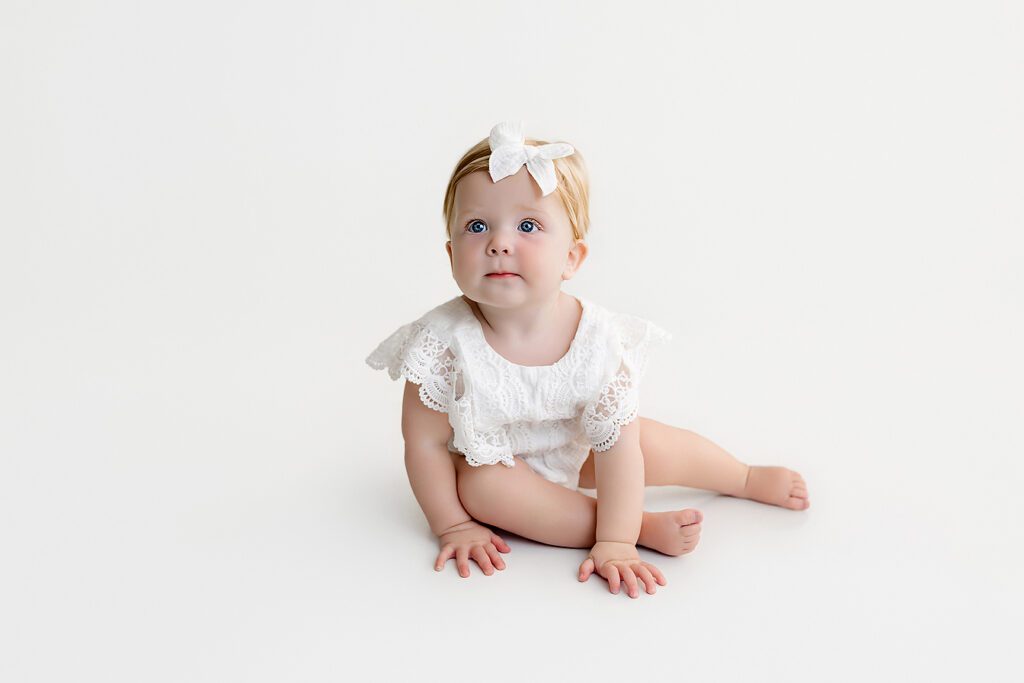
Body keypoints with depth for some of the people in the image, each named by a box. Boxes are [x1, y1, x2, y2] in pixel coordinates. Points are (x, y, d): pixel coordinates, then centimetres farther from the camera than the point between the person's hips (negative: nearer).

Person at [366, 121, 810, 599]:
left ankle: (746, 478, 33)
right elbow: (425, 442, -21)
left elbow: (615, 445, -26)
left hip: (576, 452, 2)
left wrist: (615, 545, -29)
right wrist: (452, 526, -19)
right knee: (479, 483, -32)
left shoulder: (599, 340, -28)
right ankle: (646, 526, -25)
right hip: (491, 462, -2)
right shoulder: (443, 343, -32)